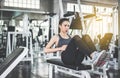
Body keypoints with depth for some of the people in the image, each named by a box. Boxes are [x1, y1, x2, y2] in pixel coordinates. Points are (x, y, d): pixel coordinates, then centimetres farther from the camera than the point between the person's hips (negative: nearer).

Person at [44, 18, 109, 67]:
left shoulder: (70, 37, 30)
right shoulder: (56, 37, 16)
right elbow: (46, 50, 6)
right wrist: (60, 48, -5)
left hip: (76, 60, 5)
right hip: (66, 58, -4)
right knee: (76, 37, -29)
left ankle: (95, 55, -45)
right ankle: (93, 56, -49)